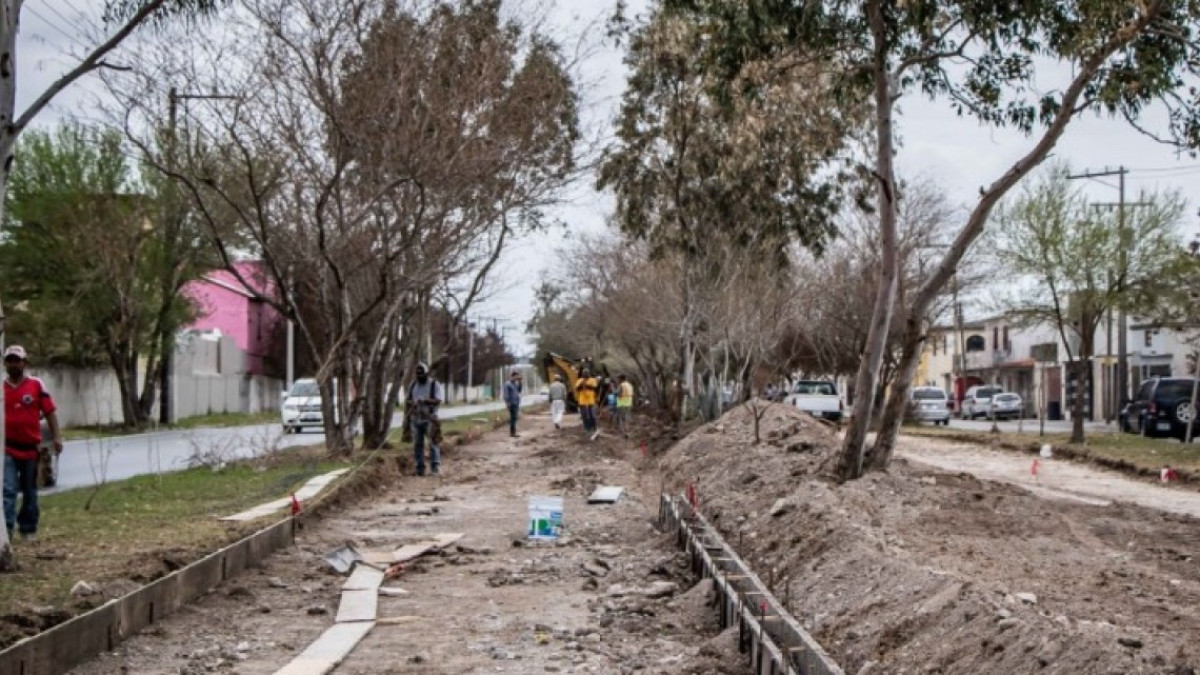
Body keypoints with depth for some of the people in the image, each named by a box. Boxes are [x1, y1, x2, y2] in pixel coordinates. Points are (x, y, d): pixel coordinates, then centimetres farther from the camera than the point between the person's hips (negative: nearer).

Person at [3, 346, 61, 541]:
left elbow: (50, 411, 0)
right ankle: (6, 528, -16)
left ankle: (28, 528, 23)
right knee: (8, 489, -12)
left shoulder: (37, 385, -1)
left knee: (30, 491, 12)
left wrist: (56, 437, -7)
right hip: (7, 448, 0)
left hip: (31, 447, 0)